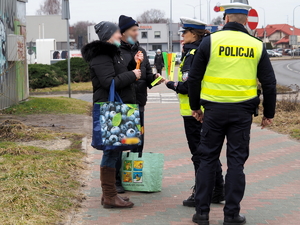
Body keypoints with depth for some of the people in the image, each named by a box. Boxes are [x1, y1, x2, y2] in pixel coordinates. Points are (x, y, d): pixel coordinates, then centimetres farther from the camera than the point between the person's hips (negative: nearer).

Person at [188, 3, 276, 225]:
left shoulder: (210, 41, -2)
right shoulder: (257, 46, 2)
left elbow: (194, 77, 0)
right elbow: (269, 83, 5)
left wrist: (195, 106, 12)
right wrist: (269, 113, 14)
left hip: (214, 109, 0)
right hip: (242, 112, 1)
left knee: (208, 159, 8)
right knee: (236, 161, 7)